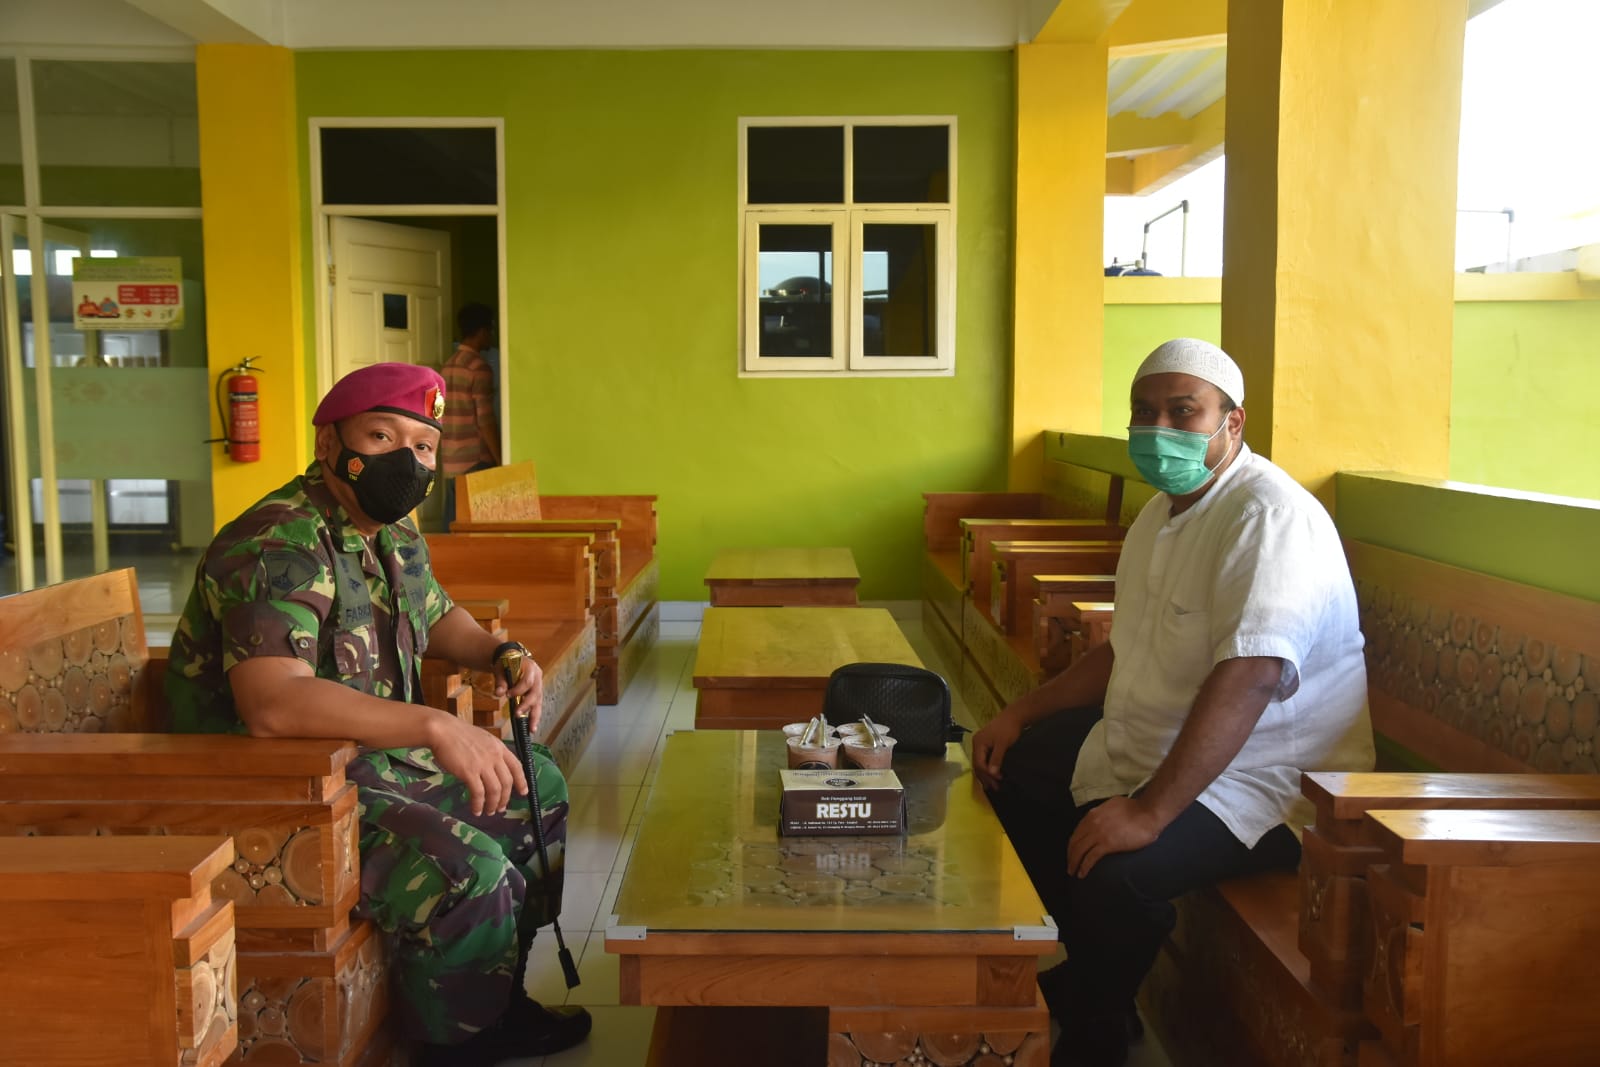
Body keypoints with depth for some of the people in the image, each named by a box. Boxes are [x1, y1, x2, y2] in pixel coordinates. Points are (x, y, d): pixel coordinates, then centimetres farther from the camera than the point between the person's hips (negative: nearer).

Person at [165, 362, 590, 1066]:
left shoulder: (394, 537, 7)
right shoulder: (280, 547, -25)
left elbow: (435, 616, 27)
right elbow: (271, 704, -40)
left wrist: (502, 654, 6)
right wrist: (434, 727, -46)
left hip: (369, 760, 10)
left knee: (535, 785, 15)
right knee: (466, 869, -27)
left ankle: (500, 999, 23)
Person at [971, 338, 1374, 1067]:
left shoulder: (1271, 516, -22)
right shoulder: (1162, 513, 10)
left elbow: (1250, 679, -34)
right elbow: (1125, 651, 20)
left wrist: (1149, 811, -38)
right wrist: (1023, 713, 13)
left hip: (1259, 777, -10)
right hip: (1147, 741, 10)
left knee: (1116, 872, -32)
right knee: (1013, 767, 17)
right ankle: (1086, 969, 27)